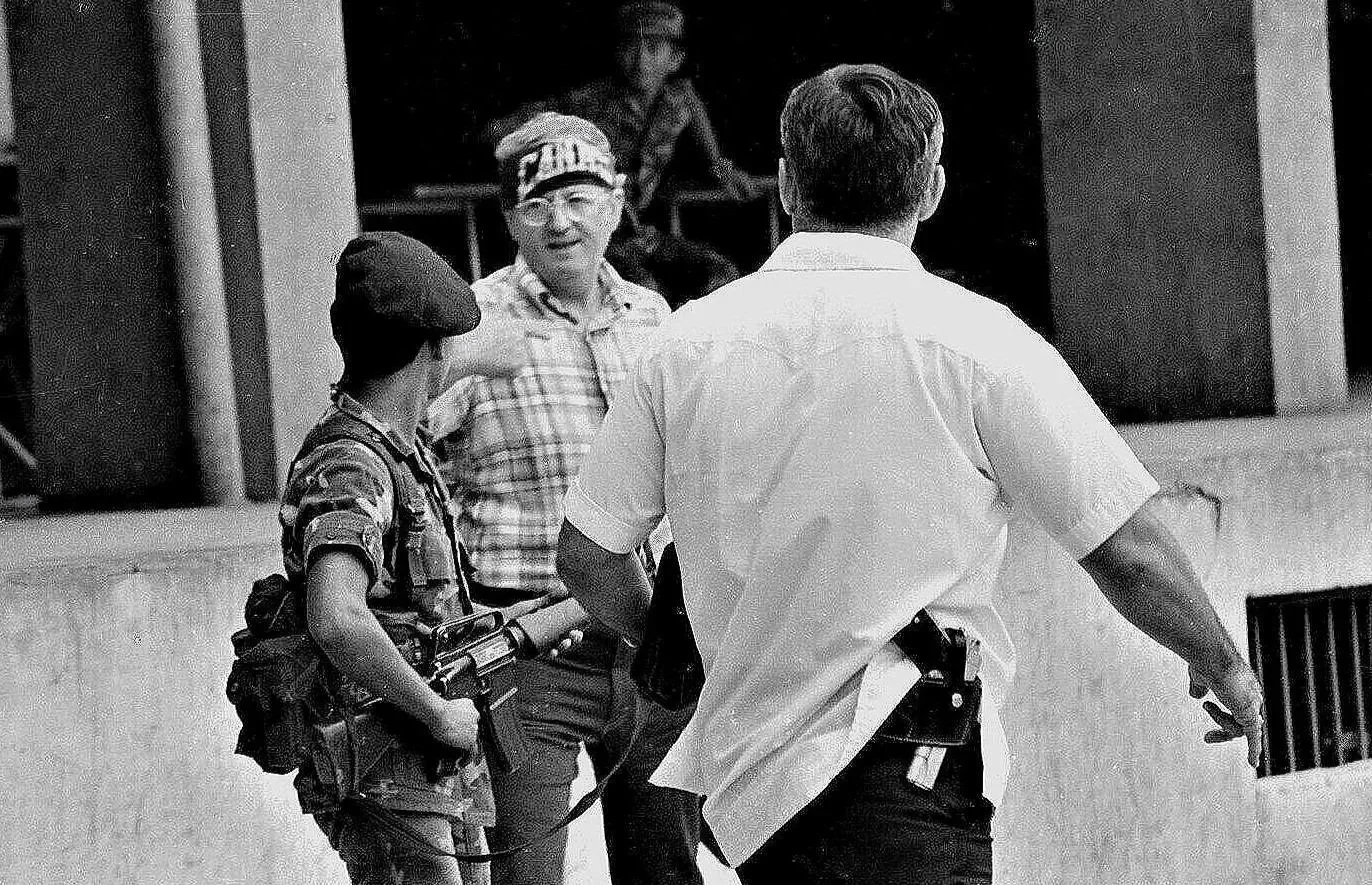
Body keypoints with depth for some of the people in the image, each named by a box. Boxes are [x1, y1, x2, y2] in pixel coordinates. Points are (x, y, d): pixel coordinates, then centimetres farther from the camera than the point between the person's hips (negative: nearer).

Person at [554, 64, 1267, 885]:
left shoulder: (689, 341, 6)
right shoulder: (973, 339, -6)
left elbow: (587, 552, 12)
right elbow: (1130, 553, -5)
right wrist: (1226, 669, 13)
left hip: (744, 773, 6)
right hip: (900, 780, -6)